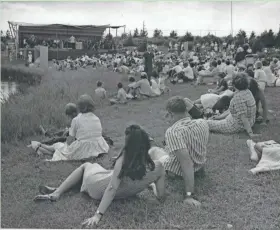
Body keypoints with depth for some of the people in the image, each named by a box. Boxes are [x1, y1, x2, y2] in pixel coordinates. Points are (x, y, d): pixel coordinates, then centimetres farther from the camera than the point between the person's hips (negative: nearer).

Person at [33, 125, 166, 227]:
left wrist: (98, 215, -33)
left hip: (99, 190, -4)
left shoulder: (123, 161, -33)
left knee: (86, 165, 28)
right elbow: (161, 196, -15)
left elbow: (112, 188, -34)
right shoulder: (157, 167, -25)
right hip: (125, 194, 5)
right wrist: (153, 185, 6)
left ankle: (56, 193, 24)